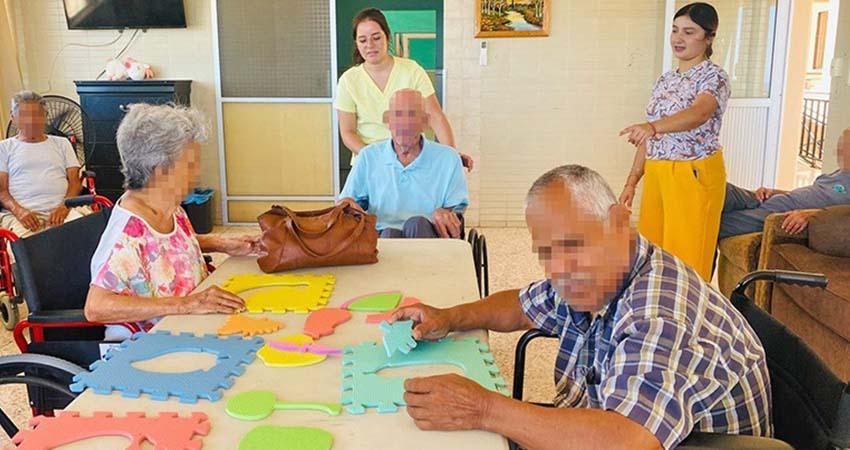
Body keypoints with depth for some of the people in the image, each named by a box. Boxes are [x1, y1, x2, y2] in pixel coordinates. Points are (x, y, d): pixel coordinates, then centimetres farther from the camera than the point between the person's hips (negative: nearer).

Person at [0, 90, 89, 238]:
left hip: (61, 210, 2)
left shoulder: (62, 143, 22)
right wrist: (18, 211, -13)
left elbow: (75, 181, 12)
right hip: (22, 213, -1)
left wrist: (65, 206, -10)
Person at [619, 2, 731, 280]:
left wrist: (653, 127, -48)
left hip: (694, 176, -7)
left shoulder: (714, 77, -9)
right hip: (656, 175, 7)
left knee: (686, 258, -2)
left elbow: (699, 113, -32)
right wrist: (632, 181, 11)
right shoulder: (665, 80, 13)